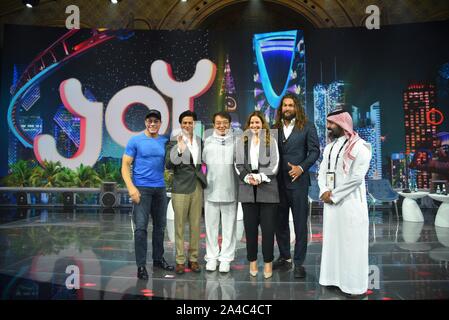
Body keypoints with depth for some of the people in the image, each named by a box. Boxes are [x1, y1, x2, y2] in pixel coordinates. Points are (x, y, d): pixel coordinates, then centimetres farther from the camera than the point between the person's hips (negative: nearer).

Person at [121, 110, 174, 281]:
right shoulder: (135, 141, -2)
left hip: (160, 188, 4)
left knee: (160, 226, 13)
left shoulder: (165, 141, 8)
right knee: (141, 227, -6)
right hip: (142, 188, -4)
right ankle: (141, 265, 5)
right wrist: (131, 187, -15)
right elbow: (125, 165, -6)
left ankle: (158, 259, 29)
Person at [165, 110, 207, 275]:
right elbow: (168, 165, -14)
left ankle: (193, 259, 21)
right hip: (181, 188, -4)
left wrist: (203, 181, 10)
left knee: (195, 225, 10)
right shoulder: (174, 142, -6)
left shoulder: (200, 141, 8)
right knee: (180, 226, 4)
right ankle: (180, 261, 15)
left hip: (197, 187, 4)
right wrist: (179, 150, -29)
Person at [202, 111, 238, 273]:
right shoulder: (208, 141, 6)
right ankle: (211, 257, 23)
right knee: (211, 225, 10)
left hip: (230, 190, -1)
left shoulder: (236, 141, 0)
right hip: (211, 190, 2)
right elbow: (203, 161, 11)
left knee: (229, 226, 7)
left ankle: (226, 258, 20)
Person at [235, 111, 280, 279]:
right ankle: (252, 261, 19)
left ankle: (268, 262, 14)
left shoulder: (271, 141, 5)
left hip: (267, 189, -2)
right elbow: (238, 165, 6)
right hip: (247, 189, 2)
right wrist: (247, 177, -11)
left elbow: (274, 165, -1)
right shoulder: (242, 141, 11)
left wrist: (260, 177, -13)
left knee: (268, 227, 1)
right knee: (250, 227, 7)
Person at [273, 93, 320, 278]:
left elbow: (314, 151, -2)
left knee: (300, 223, 2)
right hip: (278, 182, 4)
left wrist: (301, 168, -15)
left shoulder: (307, 127, 2)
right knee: (280, 222, 11)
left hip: (297, 181, -4)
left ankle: (299, 263, 13)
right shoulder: (276, 128, 11)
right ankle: (284, 258, 26)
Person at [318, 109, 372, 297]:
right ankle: (335, 278, 23)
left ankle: (353, 284, 12)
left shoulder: (359, 146, -8)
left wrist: (333, 195, -13)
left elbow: (356, 177, -16)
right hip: (331, 202, 7)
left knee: (351, 243, 0)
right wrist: (324, 191, -7)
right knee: (332, 240, 11)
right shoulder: (329, 147, 15)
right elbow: (322, 172, 11)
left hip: (351, 202, -7)